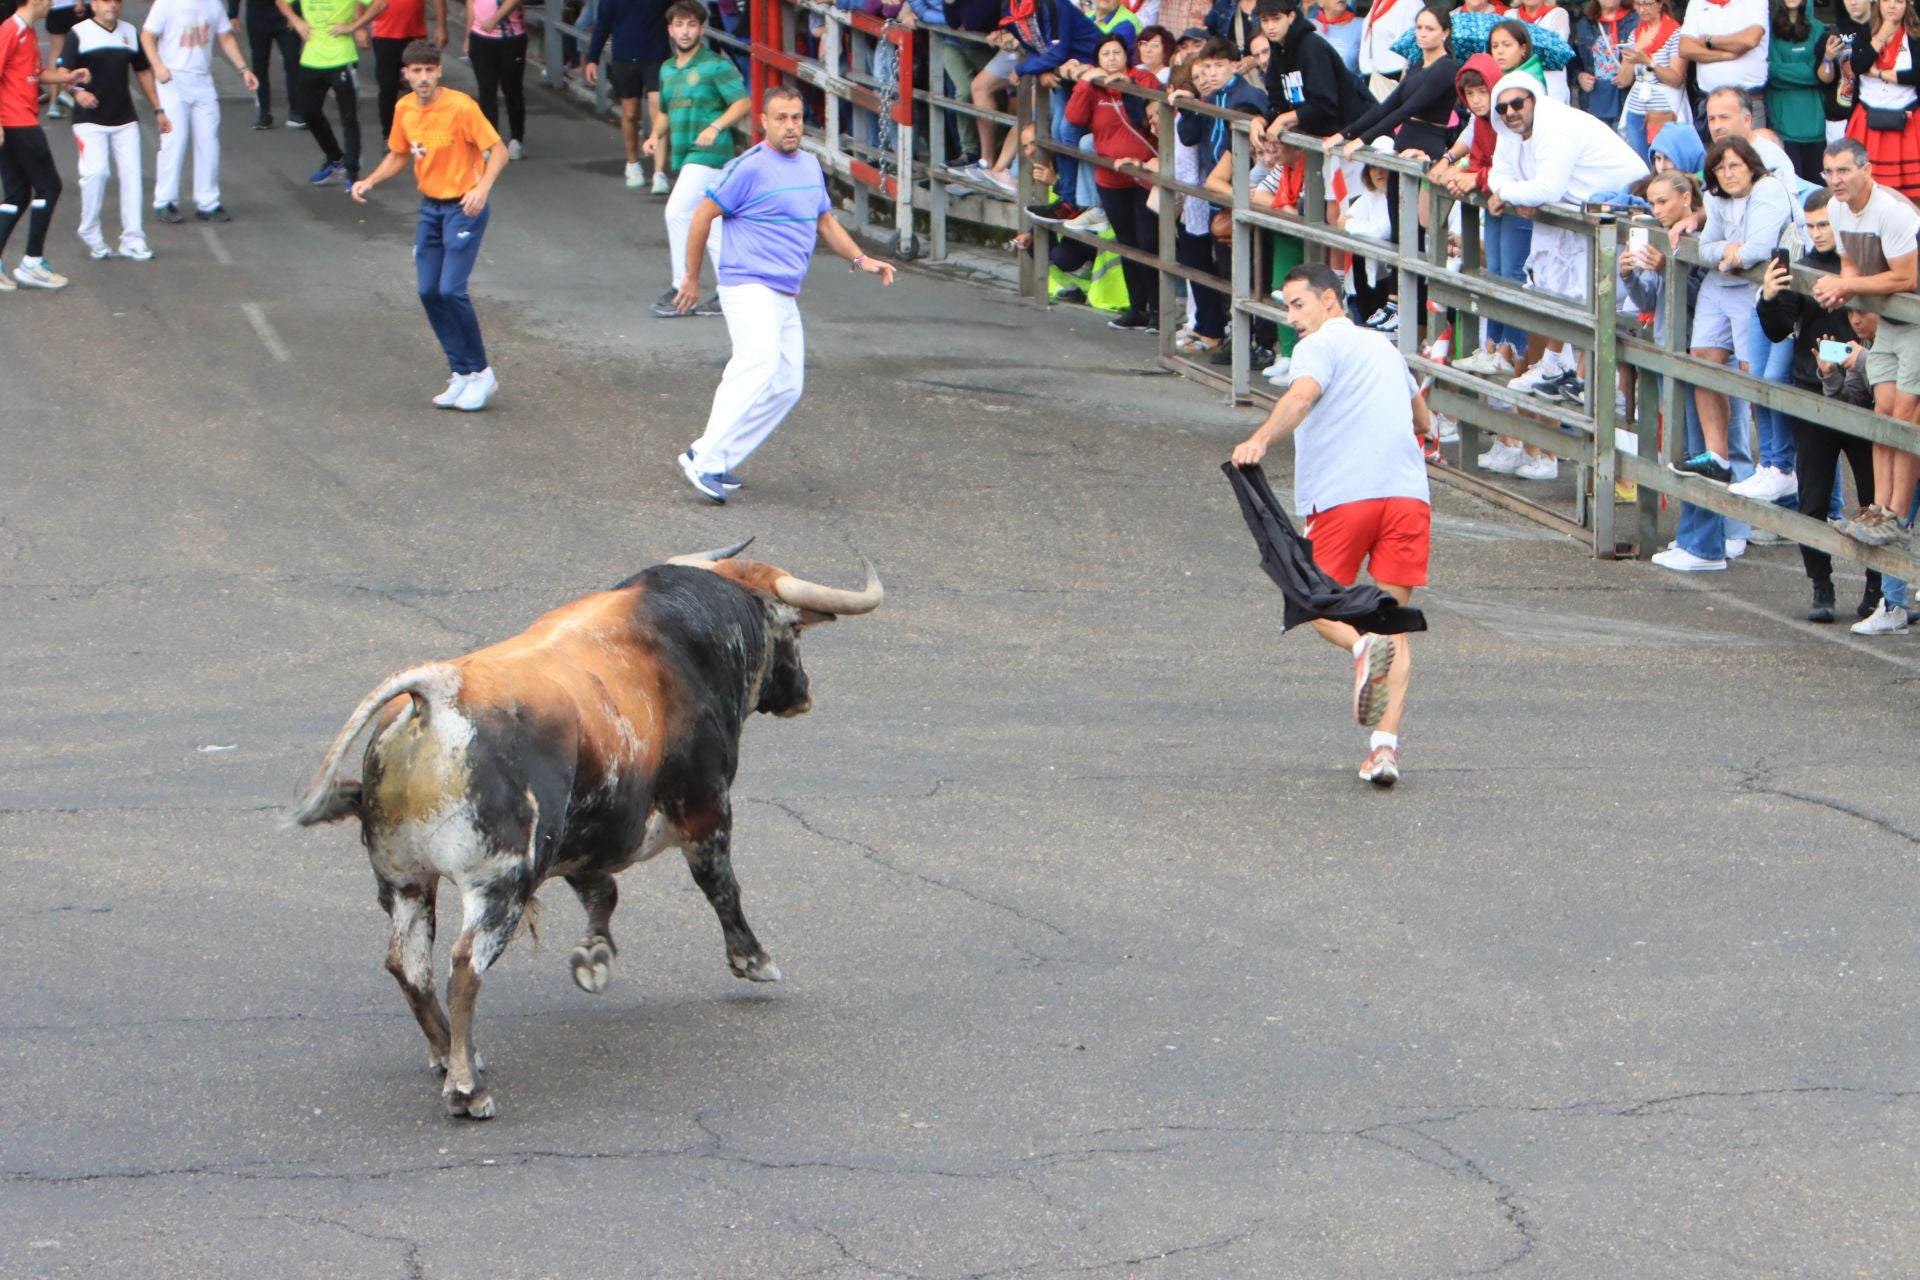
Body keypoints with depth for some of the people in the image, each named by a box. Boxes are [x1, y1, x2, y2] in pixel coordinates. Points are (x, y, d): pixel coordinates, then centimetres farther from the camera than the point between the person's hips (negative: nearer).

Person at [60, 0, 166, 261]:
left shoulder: (130, 32, 12)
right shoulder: (79, 34, -4)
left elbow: (143, 71, 21)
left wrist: (158, 110, 19)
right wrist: (77, 92, -30)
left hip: (125, 120, 5)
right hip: (90, 120, -5)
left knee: (131, 173, -1)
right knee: (95, 172, -14)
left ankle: (133, 239, 5)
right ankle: (90, 233, 5)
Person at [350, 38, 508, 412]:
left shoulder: (461, 107, -18)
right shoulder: (404, 109, 2)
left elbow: (498, 151, -16)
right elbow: (398, 155, 17)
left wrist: (482, 188, -32)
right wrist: (369, 182, 1)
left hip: (463, 208, -7)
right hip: (430, 208, 7)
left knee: (451, 290, -15)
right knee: (429, 292, 3)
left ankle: (481, 373, 0)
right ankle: (462, 374, 15)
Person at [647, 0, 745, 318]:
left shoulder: (716, 65, -7)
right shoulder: (668, 70, 16)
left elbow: (742, 103, -13)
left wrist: (715, 127, -26)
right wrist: (655, 135, 8)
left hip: (709, 153, -8)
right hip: (683, 156, 8)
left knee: (677, 212, -17)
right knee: (711, 226, 9)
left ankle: (682, 288, -11)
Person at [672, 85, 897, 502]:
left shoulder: (810, 165, 15)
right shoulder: (750, 167, -9)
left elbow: (825, 221, 28)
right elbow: (703, 215, -4)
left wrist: (861, 259, 15)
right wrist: (692, 277, 1)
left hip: (786, 296, 9)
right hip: (748, 286, -9)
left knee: (787, 386, 4)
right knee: (760, 363, -27)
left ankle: (706, 455, 8)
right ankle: (706, 462, -29)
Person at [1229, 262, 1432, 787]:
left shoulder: (1321, 344, 2)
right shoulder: (1383, 346, 25)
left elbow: (1301, 396, -22)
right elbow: (1422, 419, 40)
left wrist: (1261, 439, -36)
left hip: (1341, 496, -5)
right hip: (1407, 492, 5)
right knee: (1394, 622, 6)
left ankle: (1363, 647, -23)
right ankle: (1386, 743, -10)